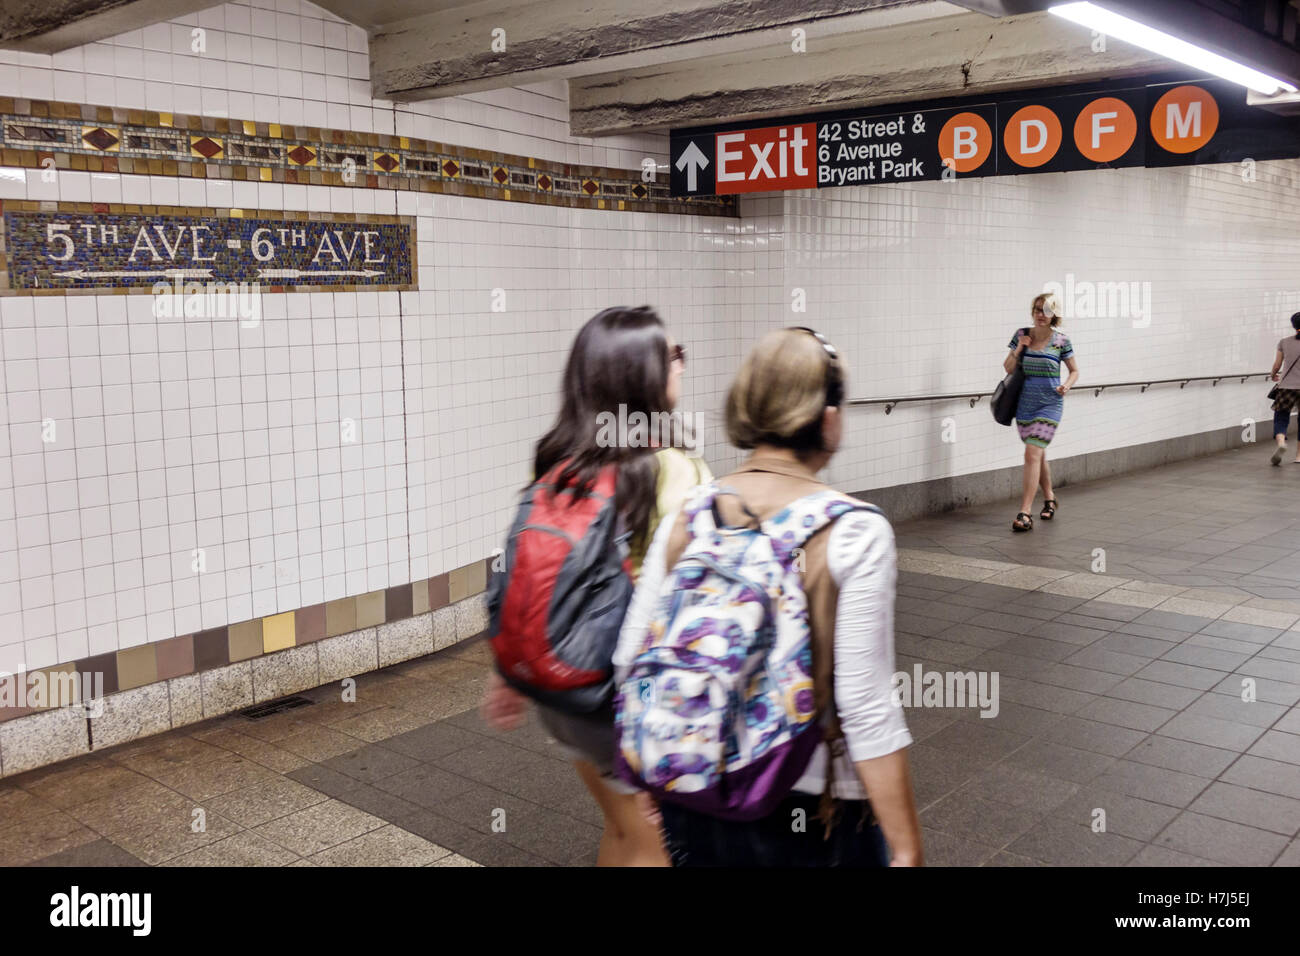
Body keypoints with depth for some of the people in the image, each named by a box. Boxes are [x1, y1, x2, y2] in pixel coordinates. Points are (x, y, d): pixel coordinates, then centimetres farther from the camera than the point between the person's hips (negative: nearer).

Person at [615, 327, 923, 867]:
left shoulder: (686, 517, -6)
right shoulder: (855, 533, -18)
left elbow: (630, 663, -2)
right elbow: (865, 707, -19)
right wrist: (907, 850, -9)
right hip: (815, 815, -3)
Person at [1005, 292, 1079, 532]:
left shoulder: (1061, 340, -4)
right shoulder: (1022, 335, 3)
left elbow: (1074, 370, 7)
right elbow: (1008, 368, 7)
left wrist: (1067, 385, -13)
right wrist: (1018, 349, -9)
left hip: (1049, 405, -4)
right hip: (1025, 404, 4)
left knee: (1032, 454, -16)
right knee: (1038, 454, 17)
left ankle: (1025, 513, -18)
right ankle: (1049, 499, 40)